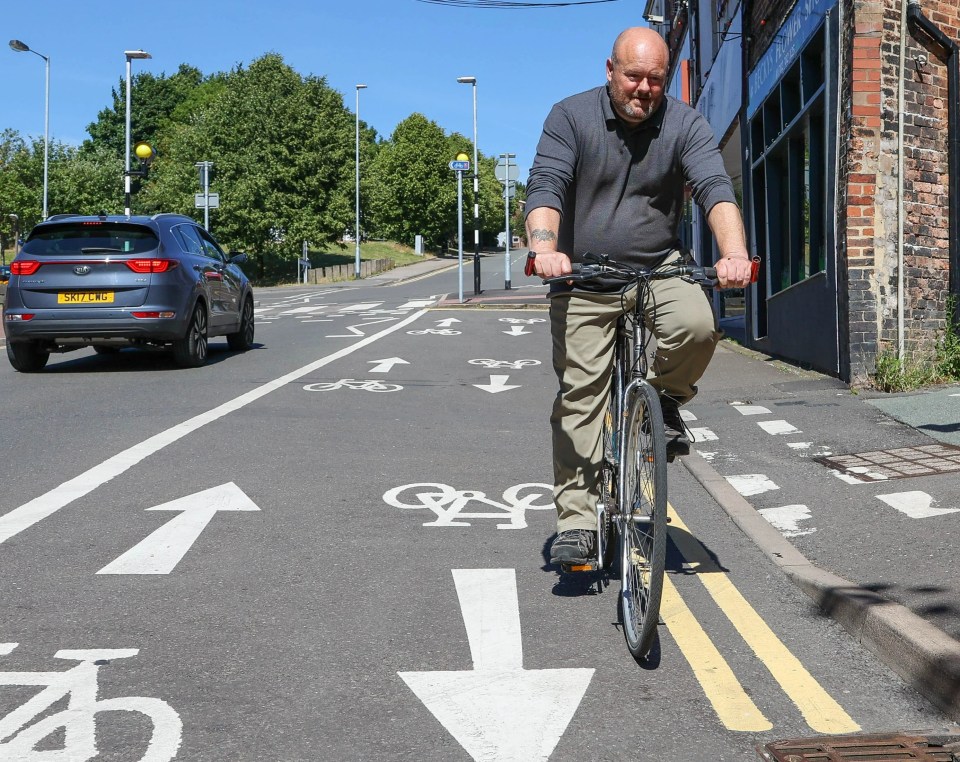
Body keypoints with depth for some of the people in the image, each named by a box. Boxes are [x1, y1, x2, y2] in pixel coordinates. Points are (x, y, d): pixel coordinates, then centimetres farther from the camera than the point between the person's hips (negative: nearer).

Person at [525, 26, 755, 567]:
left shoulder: (684, 125, -3)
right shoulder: (571, 117, -5)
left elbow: (715, 188, -16)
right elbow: (546, 186, -17)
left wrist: (734, 253, -35)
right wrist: (545, 247, -37)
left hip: (660, 268, 1)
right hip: (584, 278, -1)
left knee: (697, 324, -30)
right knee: (581, 394, -7)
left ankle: (665, 399, 1)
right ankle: (577, 518, -1)